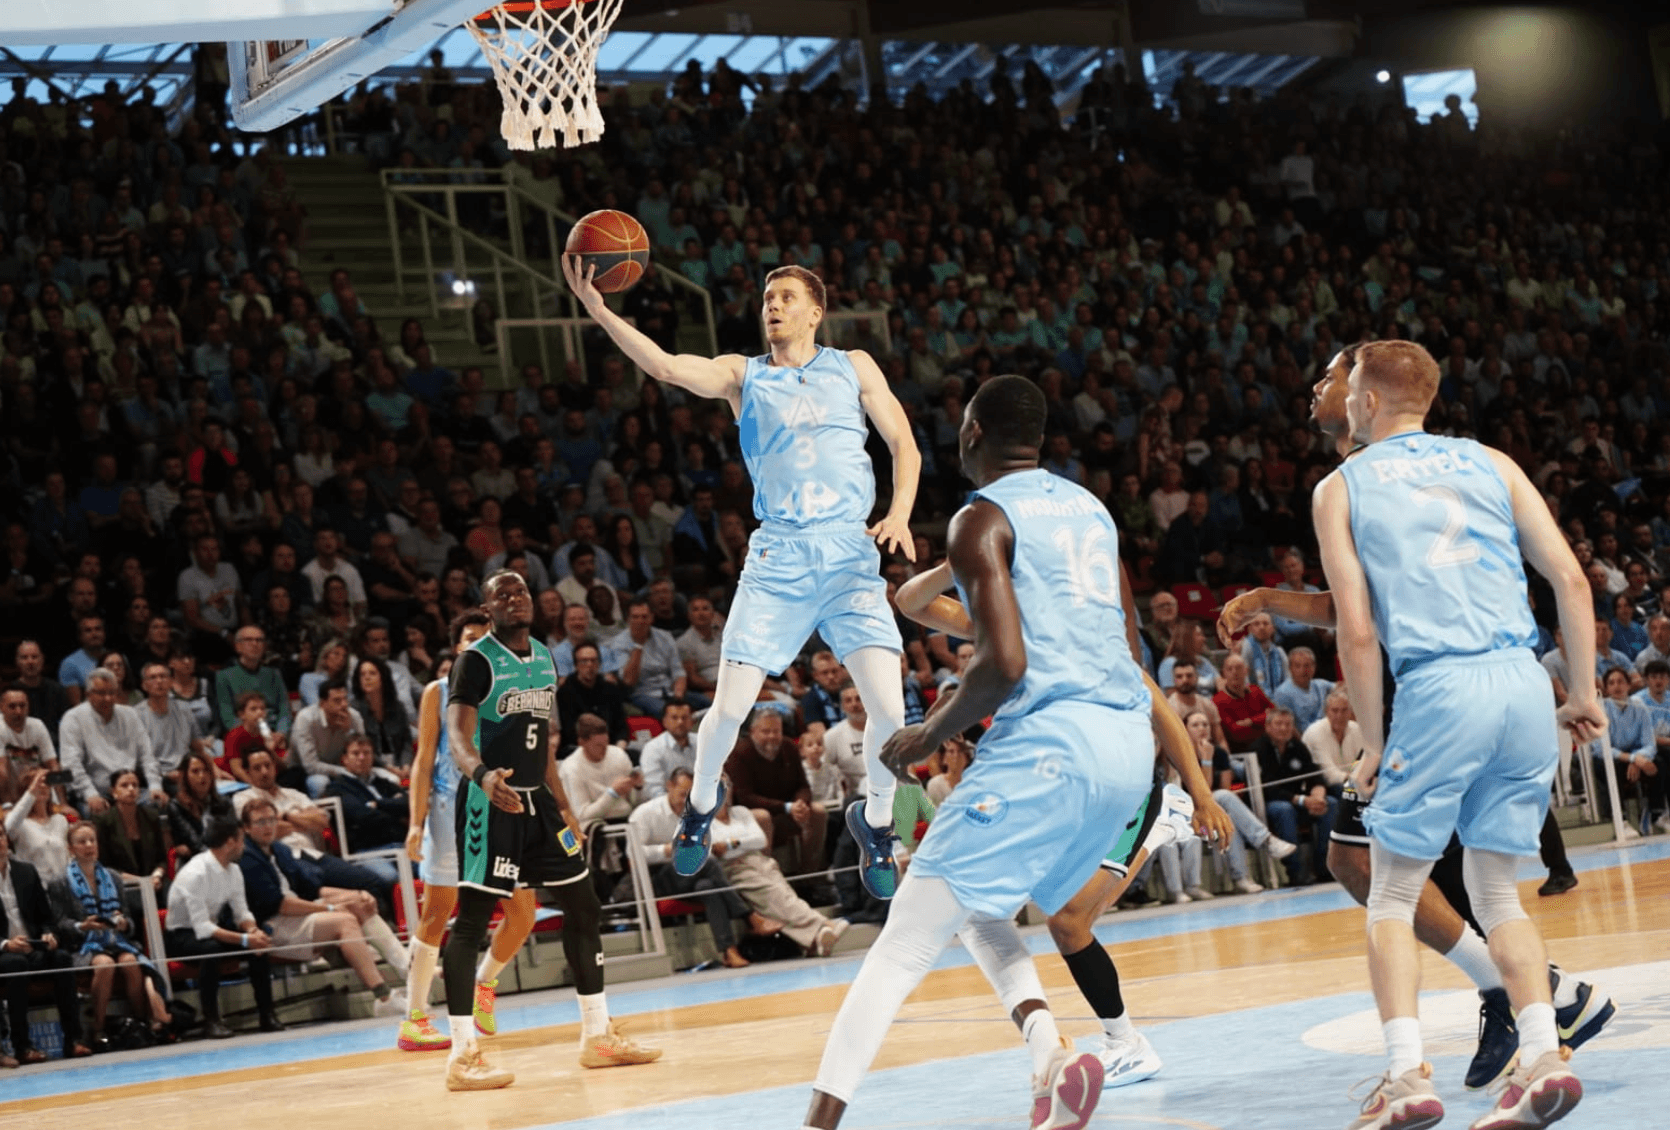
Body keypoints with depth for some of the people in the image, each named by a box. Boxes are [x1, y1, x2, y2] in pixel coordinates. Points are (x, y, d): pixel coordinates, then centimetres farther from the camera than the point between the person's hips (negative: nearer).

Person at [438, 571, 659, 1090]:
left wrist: (563, 805, 19)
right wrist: (483, 775, -45)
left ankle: (598, 1036, 21)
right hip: (490, 801, -8)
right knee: (471, 920, -9)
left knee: (583, 908, 10)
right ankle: (462, 1056, -7)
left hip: (536, 798, 8)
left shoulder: (545, 659, 12)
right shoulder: (476, 660, -12)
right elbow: (457, 734, -25)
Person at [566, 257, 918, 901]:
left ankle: (877, 827, 14)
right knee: (731, 706, -8)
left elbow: (903, 444, 13)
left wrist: (900, 514, -6)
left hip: (851, 554, 0)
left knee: (889, 709, -12)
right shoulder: (743, 376, 10)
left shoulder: (852, 367, 13)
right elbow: (666, 367, -7)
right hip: (777, 557, 0)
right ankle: (701, 806, 23)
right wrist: (599, 313, -21)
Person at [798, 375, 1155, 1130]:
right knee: (977, 906, 25)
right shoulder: (1089, 508, 20)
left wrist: (929, 736, -2)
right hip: (1129, 737, 8)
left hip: (1050, 739, -8)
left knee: (906, 939, -5)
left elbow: (1006, 662, -16)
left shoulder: (981, 520, -4)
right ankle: (1050, 1052, 2)